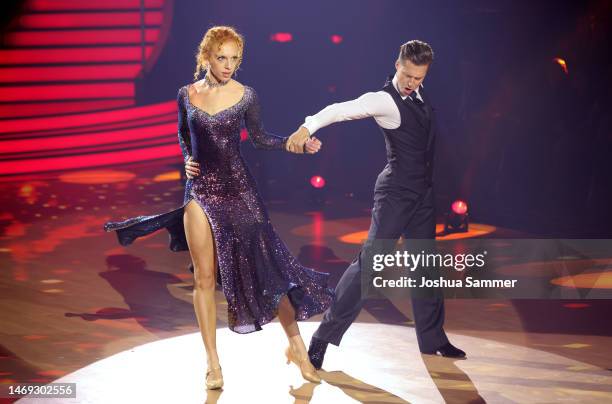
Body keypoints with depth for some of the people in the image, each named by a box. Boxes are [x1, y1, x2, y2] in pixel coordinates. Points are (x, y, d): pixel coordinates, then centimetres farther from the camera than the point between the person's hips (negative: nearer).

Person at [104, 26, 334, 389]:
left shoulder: (246, 96, -3)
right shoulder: (187, 94, 3)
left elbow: (260, 137, 10)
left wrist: (299, 144, -2)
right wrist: (187, 159, 3)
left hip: (238, 188, -1)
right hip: (200, 189, 2)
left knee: (267, 263, -6)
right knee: (205, 277, 2)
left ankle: (296, 345, 10)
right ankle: (213, 363, 11)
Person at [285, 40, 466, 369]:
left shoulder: (419, 94, 5)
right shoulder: (385, 100, -18)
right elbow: (343, 109, -34)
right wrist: (308, 127, -49)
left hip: (423, 193, 8)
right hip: (396, 192, -8)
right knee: (370, 261, -12)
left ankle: (433, 339, 25)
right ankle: (324, 336, -8)